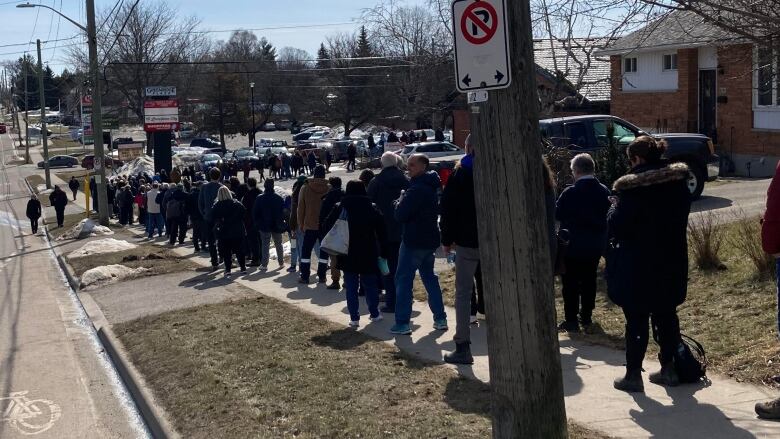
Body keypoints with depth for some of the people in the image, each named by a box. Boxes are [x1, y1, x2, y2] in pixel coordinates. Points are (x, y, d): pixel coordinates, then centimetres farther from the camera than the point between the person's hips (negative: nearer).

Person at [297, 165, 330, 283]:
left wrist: (301, 225, 9)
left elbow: (301, 208, 1)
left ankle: (305, 276, 6)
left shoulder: (305, 188, -4)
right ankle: (322, 276, 12)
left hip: (310, 226, 0)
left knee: (306, 251, 9)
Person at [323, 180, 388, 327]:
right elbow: (381, 232, -1)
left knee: (351, 287, 4)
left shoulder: (340, 208, -3)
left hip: (348, 255, -1)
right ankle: (374, 314, 23)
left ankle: (354, 318, 1)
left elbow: (327, 226, -3)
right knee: (370, 284, 14)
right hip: (368, 254, 1)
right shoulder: (372, 208, -1)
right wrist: (383, 252, 4)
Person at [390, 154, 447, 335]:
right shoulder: (432, 186, 12)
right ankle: (440, 318, 19)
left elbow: (401, 215, -22)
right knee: (429, 277, 18)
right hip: (430, 240, 9)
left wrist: (400, 202, -1)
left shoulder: (417, 189, -20)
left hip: (414, 241, -9)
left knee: (403, 279, -2)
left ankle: (402, 323, -2)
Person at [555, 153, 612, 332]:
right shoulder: (603, 191, -4)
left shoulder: (570, 193, -19)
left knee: (571, 284, 4)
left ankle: (571, 321, 5)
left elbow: (557, 215, -10)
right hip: (595, 246, 5)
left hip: (573, 246, -5)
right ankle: (586, 316, 25)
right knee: (589, 281, 17)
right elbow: (607, 215, 6)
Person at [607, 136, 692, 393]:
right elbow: (681, 218, 12)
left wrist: (614, 206, 1)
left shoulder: (630, 188, -18)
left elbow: (616, 226, -15)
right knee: (666, 316, 16)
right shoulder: (678, 181, 2)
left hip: (638, 267, -5)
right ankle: (668, 369, 24)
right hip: (671, 263, 6)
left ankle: (633, 375, 10)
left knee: (636, 321, 4)